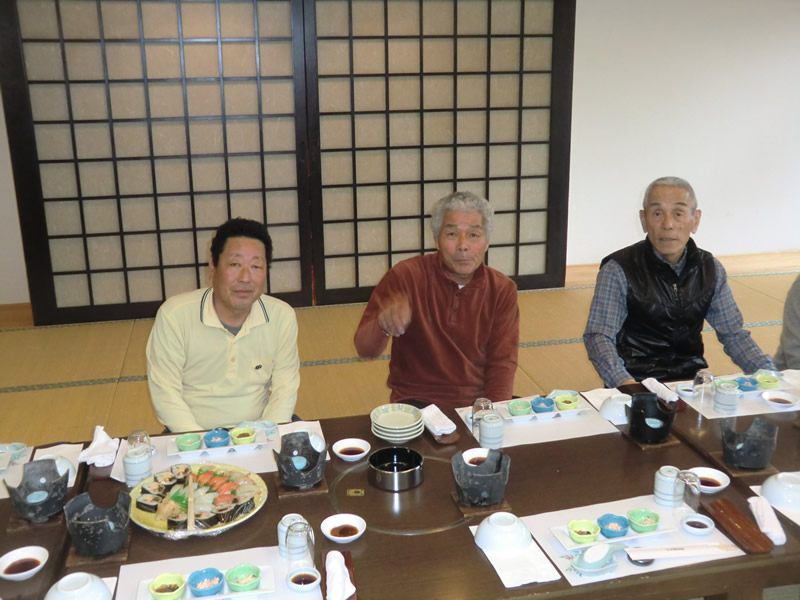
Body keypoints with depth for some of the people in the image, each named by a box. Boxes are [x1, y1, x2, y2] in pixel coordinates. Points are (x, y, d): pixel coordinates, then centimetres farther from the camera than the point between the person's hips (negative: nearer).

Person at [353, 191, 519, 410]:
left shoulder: (502, 290, -1)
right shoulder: (405, 276, -10)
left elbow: (502, 361, 1)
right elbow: (364, 349, -13)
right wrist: (383, 325, -35)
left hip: (478, 403, 3)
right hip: (418, 403, -3)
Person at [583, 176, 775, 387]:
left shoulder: (711, 269, 5)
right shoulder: (618, 270, -10)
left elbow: (733, 333, 9)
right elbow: (599, 336, -15)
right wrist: (625, 384, -32)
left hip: (693, 377, 4)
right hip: (638, 382, -4)